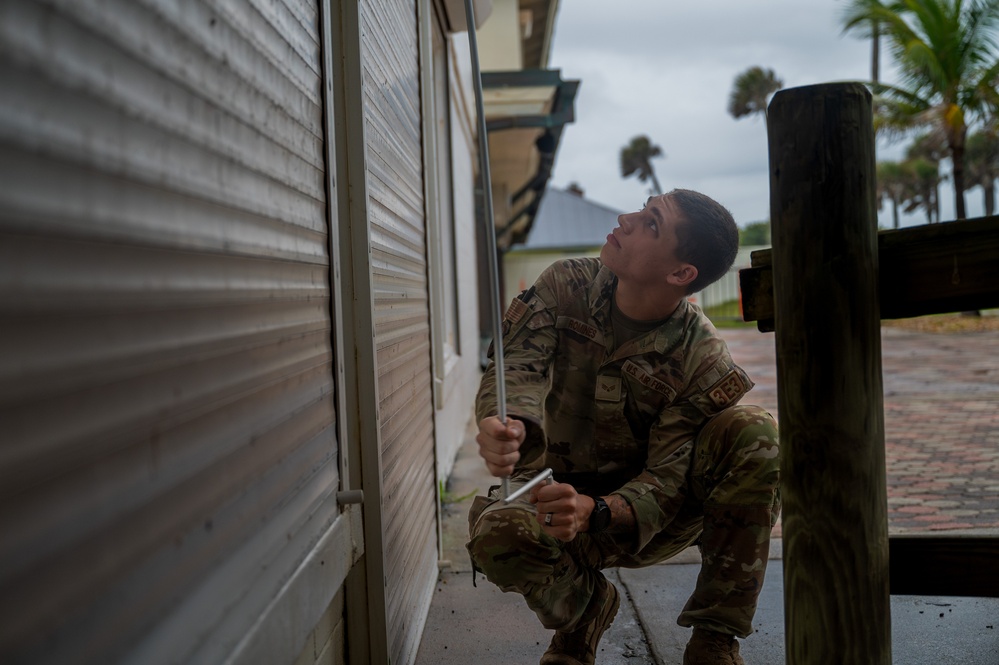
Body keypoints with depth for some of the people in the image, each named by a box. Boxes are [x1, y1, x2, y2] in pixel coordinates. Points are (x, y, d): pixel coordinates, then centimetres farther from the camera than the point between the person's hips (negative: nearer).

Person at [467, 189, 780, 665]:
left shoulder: (703, 361, -19)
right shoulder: (567, 285, -11)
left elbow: (666, 483, -22)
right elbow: (518, 365, -25)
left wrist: (594, 512, -43)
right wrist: (512, 426, -49)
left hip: (656, 517, -1)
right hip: (563, 491, 1)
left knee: (754, 433, -27)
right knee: (496, 533, -34)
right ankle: (584, 605, 3)